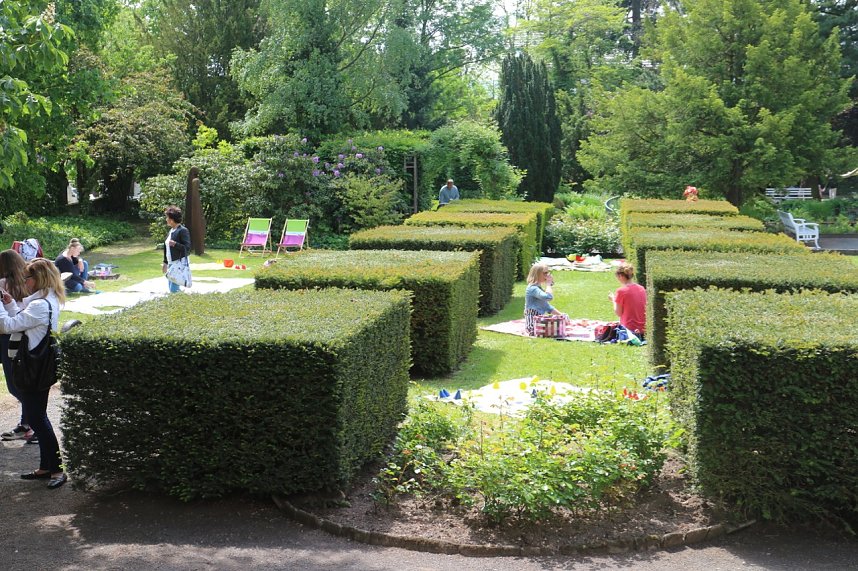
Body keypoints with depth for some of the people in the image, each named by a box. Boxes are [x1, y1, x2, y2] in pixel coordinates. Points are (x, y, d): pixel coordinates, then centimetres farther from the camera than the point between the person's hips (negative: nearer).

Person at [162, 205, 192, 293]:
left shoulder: (183, 231, -12)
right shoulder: (170, 232, 14)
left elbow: (187, 248, -16)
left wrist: (175, 244, -26)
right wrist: (165, 262, 22)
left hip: (179, 264, -9)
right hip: (171, 264, 9)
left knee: (174, 289, -14)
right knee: (171, 288, 11)